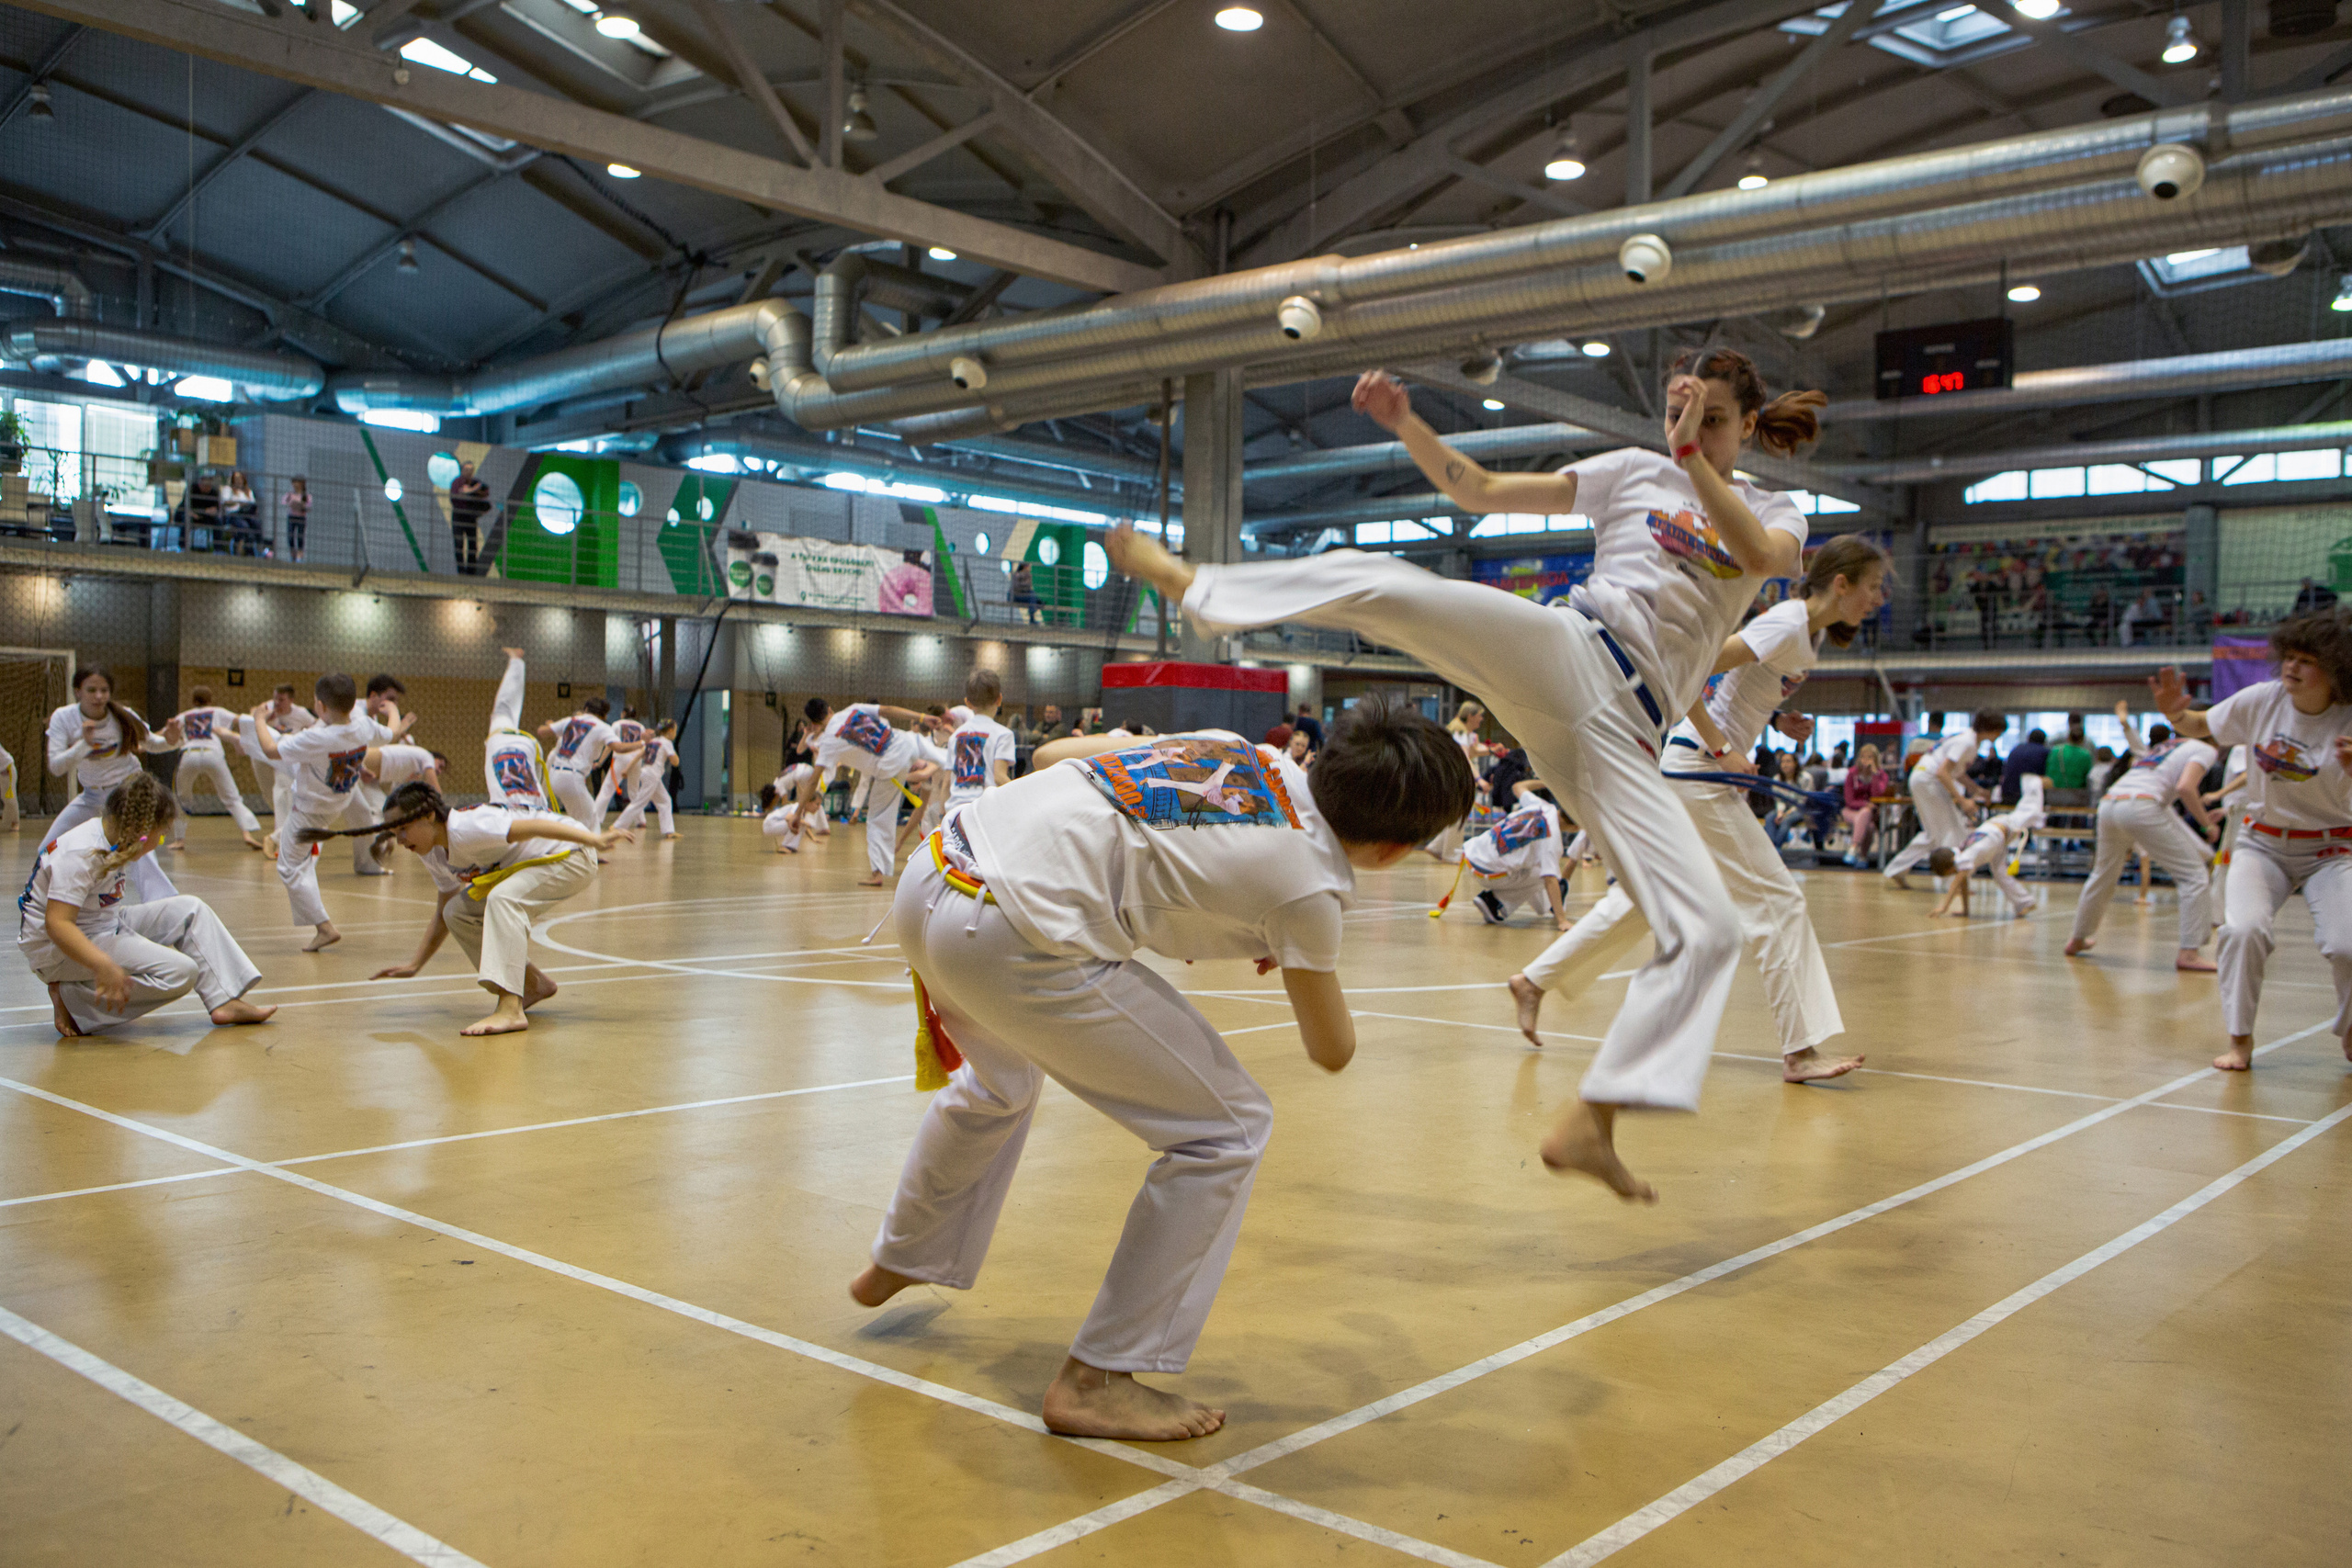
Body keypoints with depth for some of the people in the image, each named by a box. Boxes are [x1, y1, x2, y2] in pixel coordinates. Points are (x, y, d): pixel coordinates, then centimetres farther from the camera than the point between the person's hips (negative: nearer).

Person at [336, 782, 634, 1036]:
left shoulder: (465, 828, -26)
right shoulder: (434, 855, 3)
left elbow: (533, 826, -36)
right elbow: (441, 916, 15)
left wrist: (595, 839, -45)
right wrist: (414, 966, 11)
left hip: (572, 855, -10)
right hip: (531, 864, 10)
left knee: (502, 897, -33)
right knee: (458, 914, 3)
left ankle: (510, 1009, -40)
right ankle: (533, 986, 14)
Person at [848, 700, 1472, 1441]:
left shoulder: (1245, 752, 14)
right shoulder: (1311, 883, -4)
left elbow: (1053, 752, 22)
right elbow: (1332, 1050, 13)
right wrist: (1297, 954, 30)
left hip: (931, 874, 9)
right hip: (1014, 940, -9)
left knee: (1001, 1082, 38)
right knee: (1227, 1132, 3)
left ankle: (901, 1261, 60)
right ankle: (1097, 1379, 11)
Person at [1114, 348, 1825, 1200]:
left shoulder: (1775, 513, 17)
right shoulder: (1637, 471, 15)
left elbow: (1761, 557, -10)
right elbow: (1479, 492, 11)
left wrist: (1695, 456, -14)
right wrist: (1404, 422, -1)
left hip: (1619, 733, 1)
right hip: (1563, 655, -1)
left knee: (1706, 932, -10)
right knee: (1379, 581, -24)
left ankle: (1587, 1125, -6)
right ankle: (1185, 578, -9)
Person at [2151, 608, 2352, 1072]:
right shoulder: (2261, 700, -8)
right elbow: (2201, 726, 7)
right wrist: (2175, 712, -15)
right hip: (2263, 843, 1)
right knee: (2244, 929, -23)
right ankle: (2240, 1039, -4)